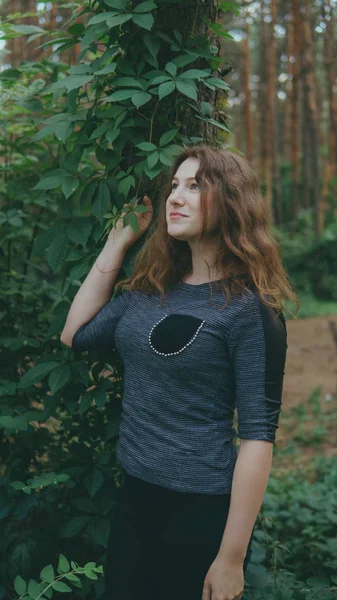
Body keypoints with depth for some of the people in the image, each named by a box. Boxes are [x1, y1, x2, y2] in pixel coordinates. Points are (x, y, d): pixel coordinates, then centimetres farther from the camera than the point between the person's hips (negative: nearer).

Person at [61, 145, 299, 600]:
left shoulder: (249, 309, -16)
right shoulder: (151, 288, 6)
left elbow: (258, 436, -17)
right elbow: (76, 335, 12)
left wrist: (231, 558, -18)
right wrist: (118, 243, 7)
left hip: (204, 511, -6)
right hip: (135, 497, 7)